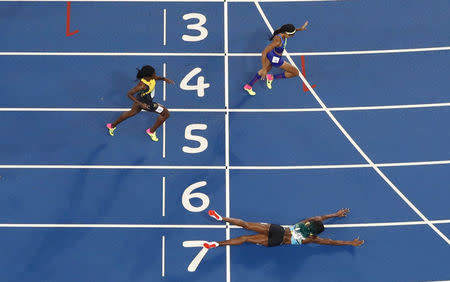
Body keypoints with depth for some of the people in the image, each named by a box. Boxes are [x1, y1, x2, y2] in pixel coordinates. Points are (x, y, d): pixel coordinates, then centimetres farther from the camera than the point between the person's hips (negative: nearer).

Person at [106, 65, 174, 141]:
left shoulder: (151, 77, -20)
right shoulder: (142, 85, -40)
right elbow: (129, 94, -29)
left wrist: (163, 78, -7)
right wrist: (140, 104, -34)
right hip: (146, 103, -8)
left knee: (132, 112, 30)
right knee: (166, 114, 3)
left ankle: (112, 126, 49)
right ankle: (151, 131, 24)